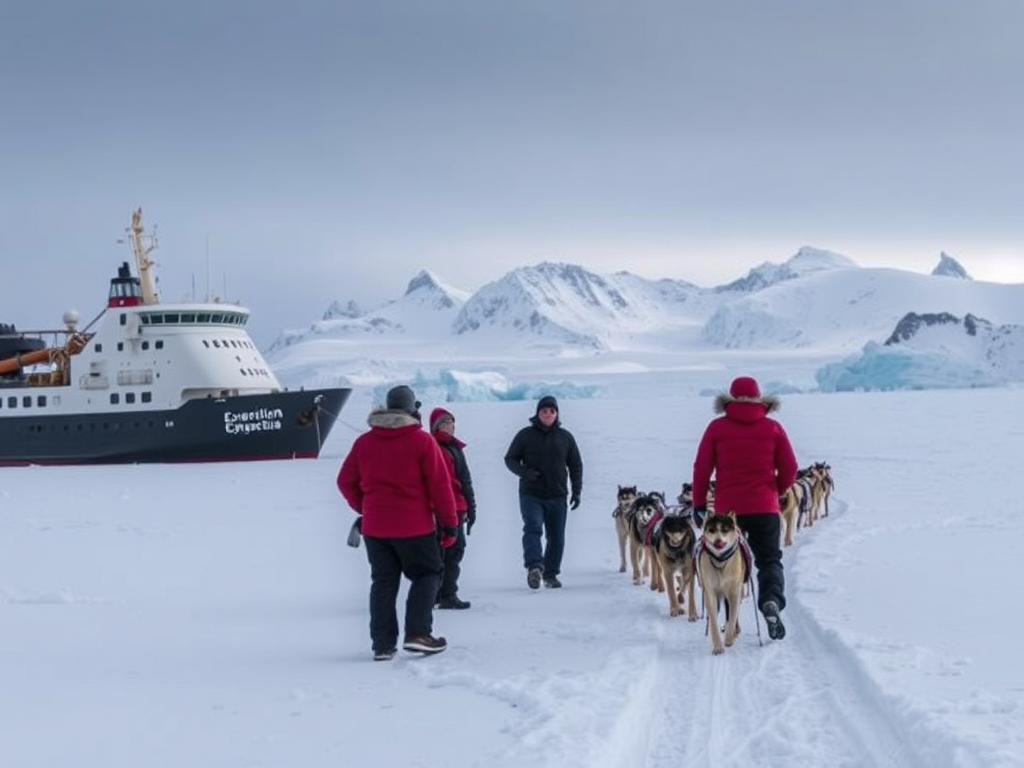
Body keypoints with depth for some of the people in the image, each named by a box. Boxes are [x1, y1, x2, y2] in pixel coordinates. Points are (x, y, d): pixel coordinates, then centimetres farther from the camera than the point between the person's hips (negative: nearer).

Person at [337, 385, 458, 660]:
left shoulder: (364, 442, 5)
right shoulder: (422, 441, -7)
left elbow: (346, 481, 9)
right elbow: (440, 486, -8)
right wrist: (449, 524, -1)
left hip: (375, 527, 4)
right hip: (414, 526, -4)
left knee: (383, 583, 10)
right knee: (427, 575, 10)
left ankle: (383, 644, 6)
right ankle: (417, 634, -5)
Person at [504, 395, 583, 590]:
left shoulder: (565, 437, 9)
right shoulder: (525, 435, 3)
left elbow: (576, 465, 15)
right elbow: (510, 459, 7)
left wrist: (577, 491, 6)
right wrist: (524, 472, -12)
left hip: (557, 496, 3)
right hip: (531, 495, -3)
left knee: (556, 537, 5)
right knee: (533, 528, -22)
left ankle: (550, 574, 15)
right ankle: (534, 566, -36)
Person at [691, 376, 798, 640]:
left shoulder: (717, 428, 0)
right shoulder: (773, 428, 2)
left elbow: (701, 469, 0)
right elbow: (789, 470, 3)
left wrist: (699, 504, 8)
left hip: (727, 508, 0)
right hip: (764, 508, 0)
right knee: (769, 560, 8)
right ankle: (772, 601, -21)